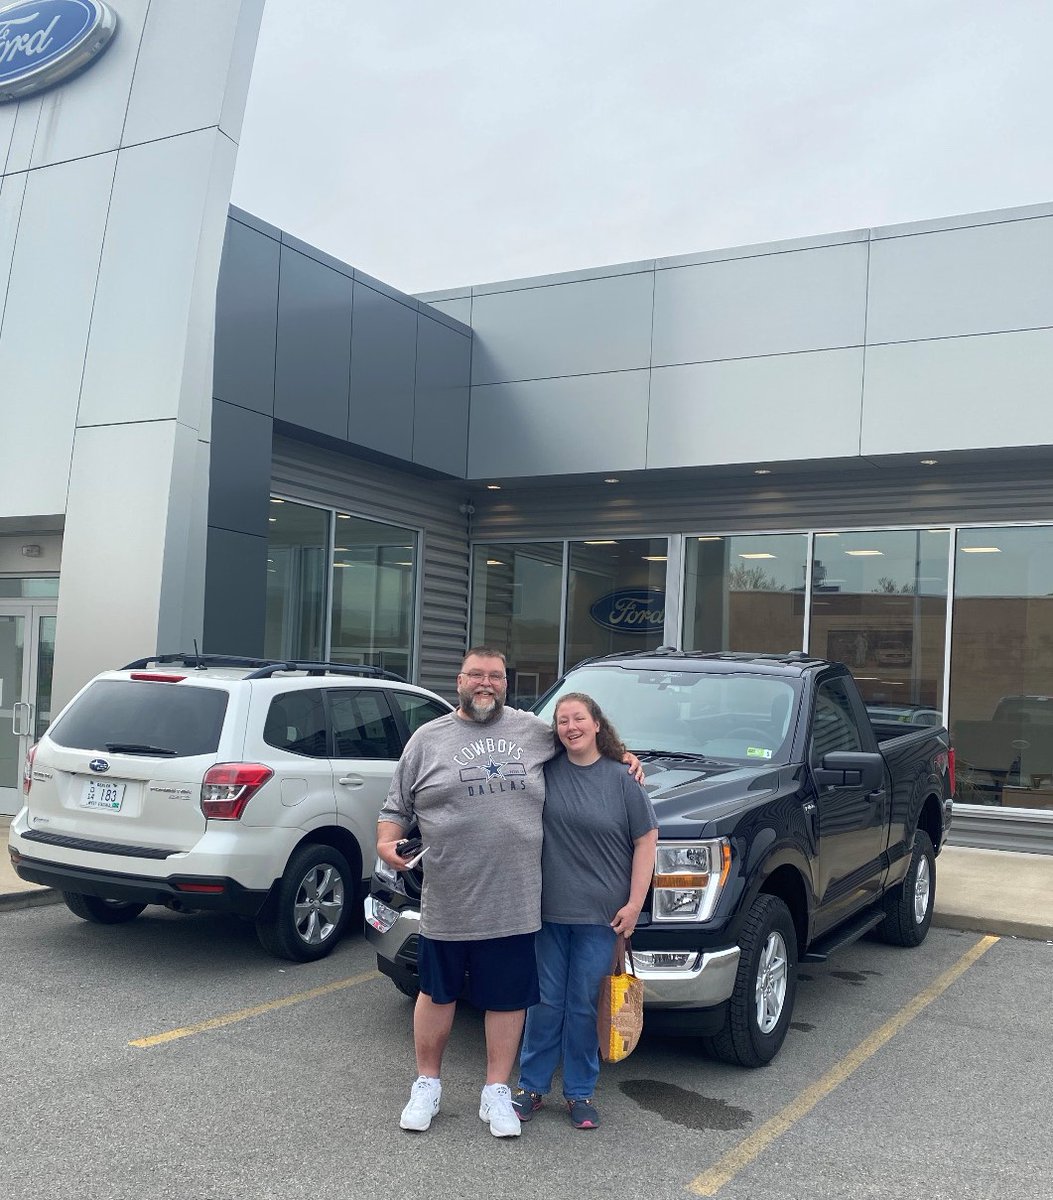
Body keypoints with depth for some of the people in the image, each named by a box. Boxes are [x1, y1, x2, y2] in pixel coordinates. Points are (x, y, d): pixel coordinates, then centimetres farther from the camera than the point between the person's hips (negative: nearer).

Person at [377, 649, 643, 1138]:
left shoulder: (535, 731, 7)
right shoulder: (427, 739, 4)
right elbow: (396, 806, 6)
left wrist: (622, 757, 11)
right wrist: (387, 842, -11)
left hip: (514, 904, 1)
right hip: (447, 902, -1)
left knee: (508, 999, 9)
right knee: (437, 993, 13)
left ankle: (496, 1092, 25)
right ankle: (427, 1084, 30)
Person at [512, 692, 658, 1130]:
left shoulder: (621, 779, -4)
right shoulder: (545, 771, 0)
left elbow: (646, 841, -1)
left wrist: (634, 904, -5)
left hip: (600, 914, -1)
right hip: (549, 910, 1)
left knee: (583, 1005, 8)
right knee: (546, 1001, 10)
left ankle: (580, 1092, 22)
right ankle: (532, 1085, 24)